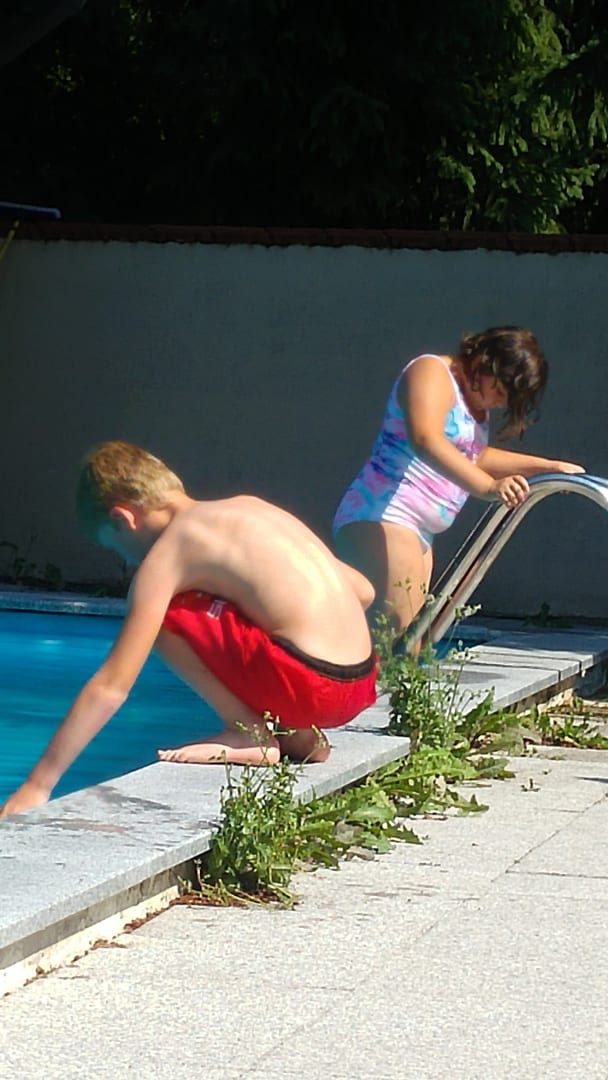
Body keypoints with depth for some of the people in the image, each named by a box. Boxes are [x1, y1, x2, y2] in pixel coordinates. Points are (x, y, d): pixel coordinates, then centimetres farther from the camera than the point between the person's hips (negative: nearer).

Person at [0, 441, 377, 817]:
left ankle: (248, 732, -1)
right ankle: (298, 735, 15)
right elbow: (362, 591, 20)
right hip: (362, 686, 8)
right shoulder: (251, 507, 18)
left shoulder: (169, 550, -2)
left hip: (305, 684, -8)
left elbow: (112, 687, -6)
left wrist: (38, 784, -4)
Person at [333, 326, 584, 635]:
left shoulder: (473, 402, 19)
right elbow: (426, 441, -30)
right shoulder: (431, 372, -12)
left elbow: (476, 458, 35)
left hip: (418, 533, 10)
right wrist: (489, 487, -41)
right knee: (399, 647, -23)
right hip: (380, 520, -10)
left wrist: (548, 467, 28)